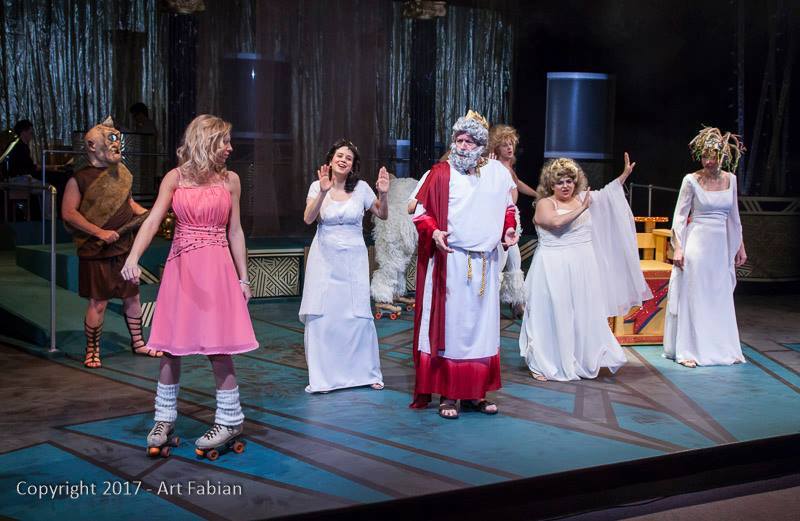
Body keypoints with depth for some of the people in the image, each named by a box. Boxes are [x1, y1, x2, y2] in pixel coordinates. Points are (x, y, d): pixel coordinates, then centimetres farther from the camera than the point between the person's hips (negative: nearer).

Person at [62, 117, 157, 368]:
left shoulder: (122, 173, 9)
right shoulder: (80, 179, -10)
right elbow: (68, 212, -13)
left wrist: (146, 213, 3)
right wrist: (99, 232, -18)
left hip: (125, 249, 6)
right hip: (96, 253, -6)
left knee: (132, 297, 13)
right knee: (98, 302, -1)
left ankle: (138, 343, 28)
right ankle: (92, 351, 15)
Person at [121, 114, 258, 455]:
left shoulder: (230, 180, 6)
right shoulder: (175, 177, 3)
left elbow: (235, 231, 8)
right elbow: (153, 221, -7)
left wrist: (243, 277, 6)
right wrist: (133, 257, -23)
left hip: (217, 268, -1)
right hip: (181, 267, 1)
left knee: (217, 344, -4)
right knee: (171, 345, 5)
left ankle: (230, 419, 9)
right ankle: (165, 418, 19)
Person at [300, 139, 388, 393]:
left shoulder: (361, 188, 0)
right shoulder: (318, 186, 0)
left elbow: (382, 215, 9)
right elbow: (308, 219, -13)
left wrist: (383, 194, -10)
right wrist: (323, 192, -25)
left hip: (353, 258, 0)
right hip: (324, 258, 0)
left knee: (358, 314, -1)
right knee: (321, 317, -1)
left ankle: (367, 372, 17)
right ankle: (323, 377, 11)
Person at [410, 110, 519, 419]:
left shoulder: (497, 172, 6)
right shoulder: (441, 173, -4)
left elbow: (507, 208, 19)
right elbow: (421, 211, -1)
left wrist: (508, 230, 2)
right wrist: (434, 233, -18)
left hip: (485, 263, 4)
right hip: (450, 262, -4)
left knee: (482, 326, 9)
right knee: (449, 325, -1)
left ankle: (475, 393, 20)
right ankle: (447, 395, 6)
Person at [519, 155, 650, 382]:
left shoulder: (581, 198, 12)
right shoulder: (545, 203, -5)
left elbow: (607, 193, 18)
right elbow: (556, 221, -23)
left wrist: (625, 174, 11)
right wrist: (580, 210, -15)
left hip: (582, 267, 6)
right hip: (554, 268, -6)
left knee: (583, 314, 9)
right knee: (552, 314, -4)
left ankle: (582, 361, 21)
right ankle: (541, 365, 4)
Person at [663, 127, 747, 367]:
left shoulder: (730, 179, 6)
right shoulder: (691, 180, -8)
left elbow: (734, 216, 14)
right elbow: (679, 215, -7)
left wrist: (740, 247, 15)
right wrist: (677, 248, -14)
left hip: (721, 245, 5)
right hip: (696, 242, -4)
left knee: (721, 298, 10)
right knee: (692, 296, -1)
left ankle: (723, 348, 19)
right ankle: (687, 350, 6)